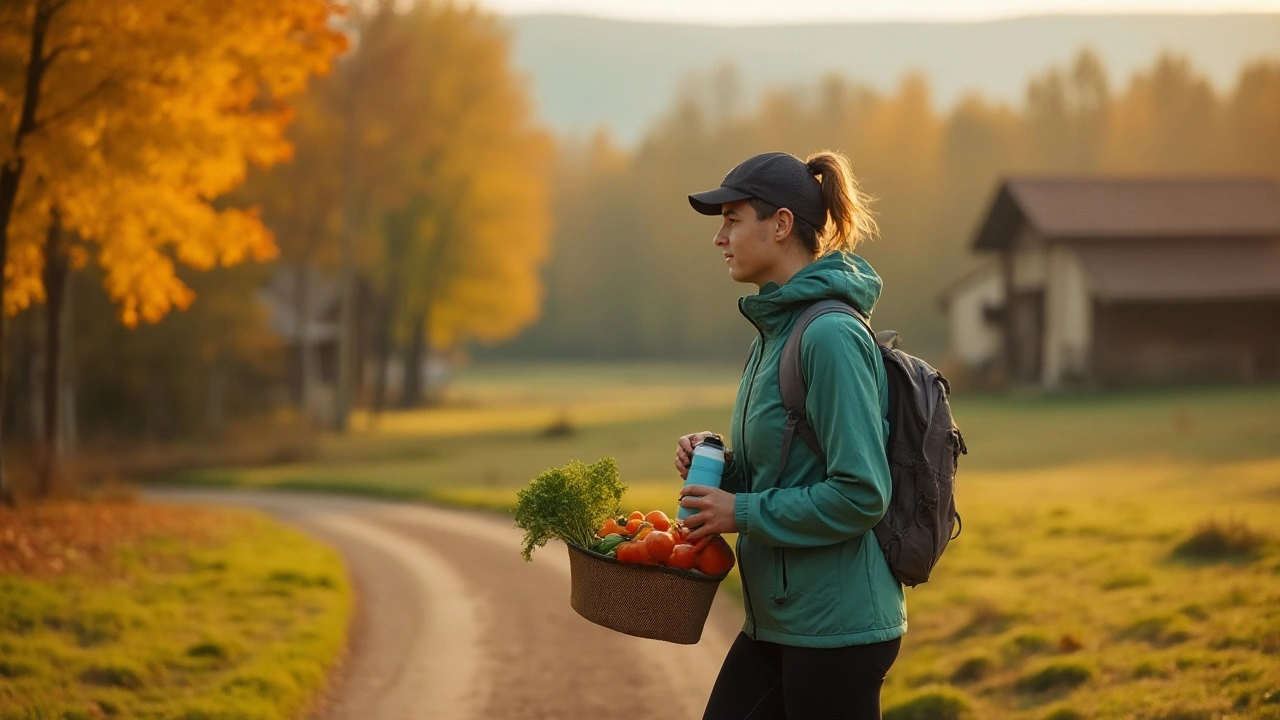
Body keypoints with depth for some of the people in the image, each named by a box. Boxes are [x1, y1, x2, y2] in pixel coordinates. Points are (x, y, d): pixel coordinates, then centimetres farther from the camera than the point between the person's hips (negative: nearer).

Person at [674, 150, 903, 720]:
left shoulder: (832, 336, -18)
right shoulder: (776, 329, 11)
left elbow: (861, 494, -22)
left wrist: (744, 513, -15)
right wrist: (722, 463, 3)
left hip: (836, 626, -9)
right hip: (777, 620, 9)